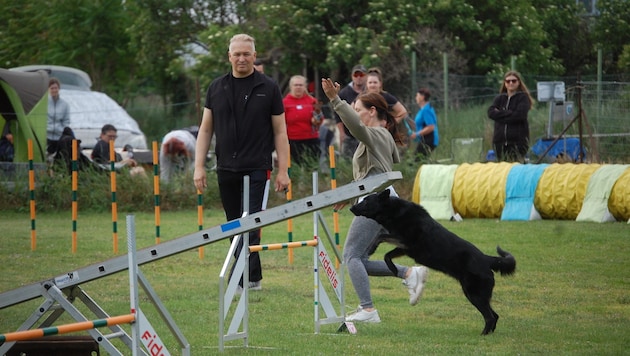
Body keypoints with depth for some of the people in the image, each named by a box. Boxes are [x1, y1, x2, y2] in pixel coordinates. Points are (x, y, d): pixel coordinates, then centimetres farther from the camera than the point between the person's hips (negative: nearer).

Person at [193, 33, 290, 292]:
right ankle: (253, 278, 18)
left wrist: (283, 170, -4)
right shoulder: (217, 88, 9)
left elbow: (280, 132, 2)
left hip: (256, 169, -4)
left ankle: (244, 279, -16)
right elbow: (205, 129, 11)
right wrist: (199, 166, 3)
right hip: (226, 169, 4)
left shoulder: (268, 88, 1)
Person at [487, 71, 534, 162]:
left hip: (518, 140, -4)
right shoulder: (500, 98, 16)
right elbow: (491, 112, 0)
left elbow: (520, 115, -11)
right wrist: (509, 113, -8)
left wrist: (500, 114, -5)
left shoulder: (523, 97, 4)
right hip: (500, 141, 4)